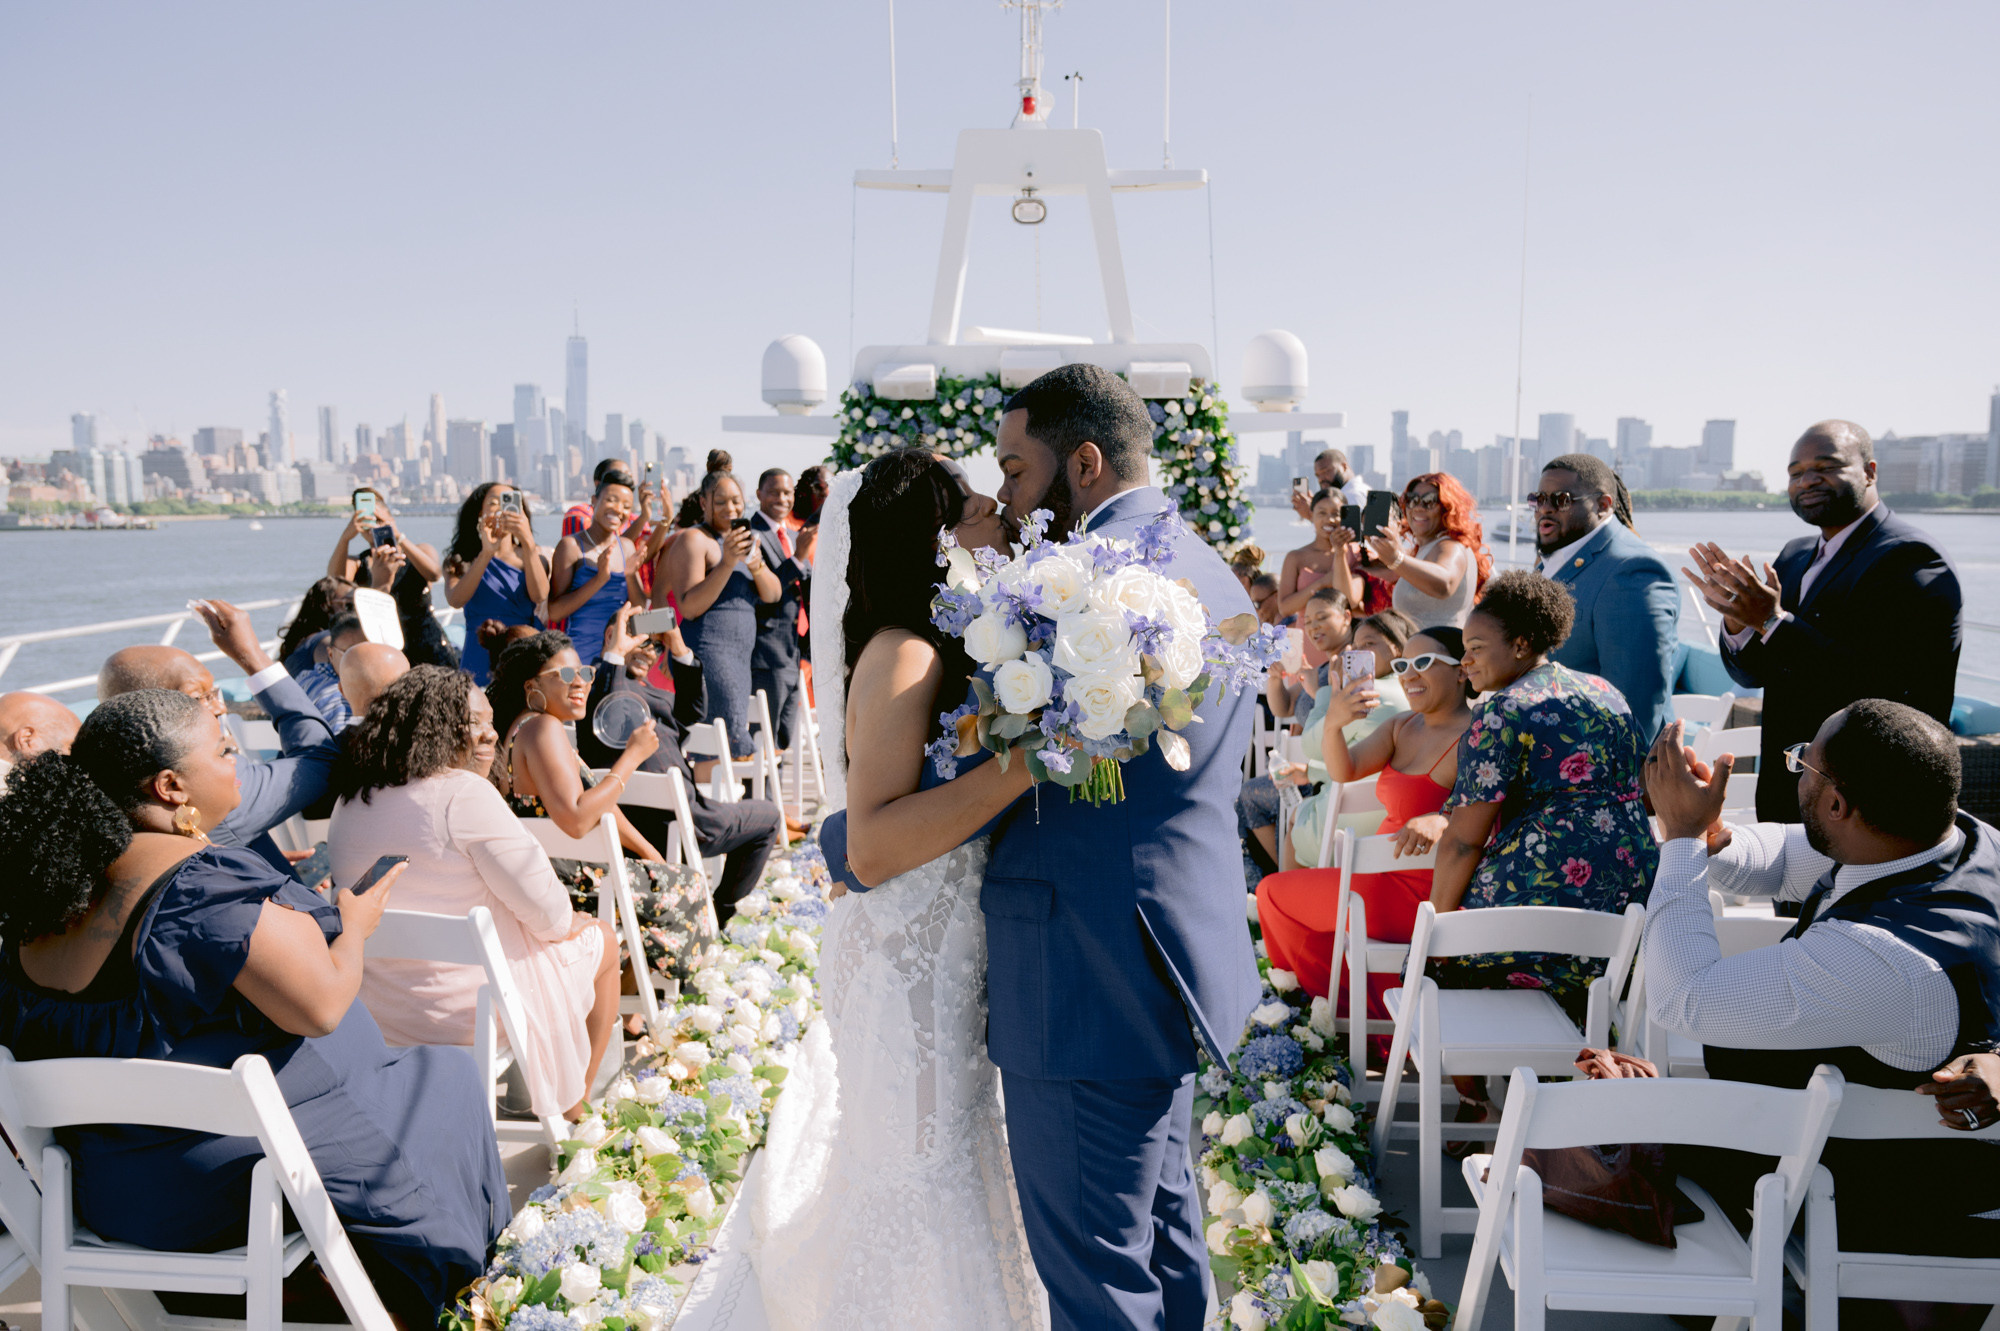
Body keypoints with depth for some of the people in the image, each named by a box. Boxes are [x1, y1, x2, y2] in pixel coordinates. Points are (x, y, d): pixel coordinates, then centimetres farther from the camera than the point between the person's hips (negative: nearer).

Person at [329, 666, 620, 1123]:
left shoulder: (351, 799, 1)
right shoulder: (465, 795, -23)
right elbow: (548, 915, -20)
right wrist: (567, 923, 2)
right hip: (464, 1008, -8)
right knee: (602, 937, 20)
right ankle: (572, 1110, 32)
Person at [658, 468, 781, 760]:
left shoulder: (743, 539, 21)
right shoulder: (694, 539, -4)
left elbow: (773, 595, 13)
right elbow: (689, 608, -13)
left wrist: (756, 565, -7)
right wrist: (727, 563, -20)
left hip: (740, 654, 8)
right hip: (707, 651, -8)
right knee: (737, 746, -20)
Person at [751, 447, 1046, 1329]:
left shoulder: (959, 646, 6)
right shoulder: (903, 655, -20)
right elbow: (872, 847, -28)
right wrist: (1025, 761, -32)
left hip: (956, 954, 9)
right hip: (910, 966, -9)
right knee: (923, 1179, 4)